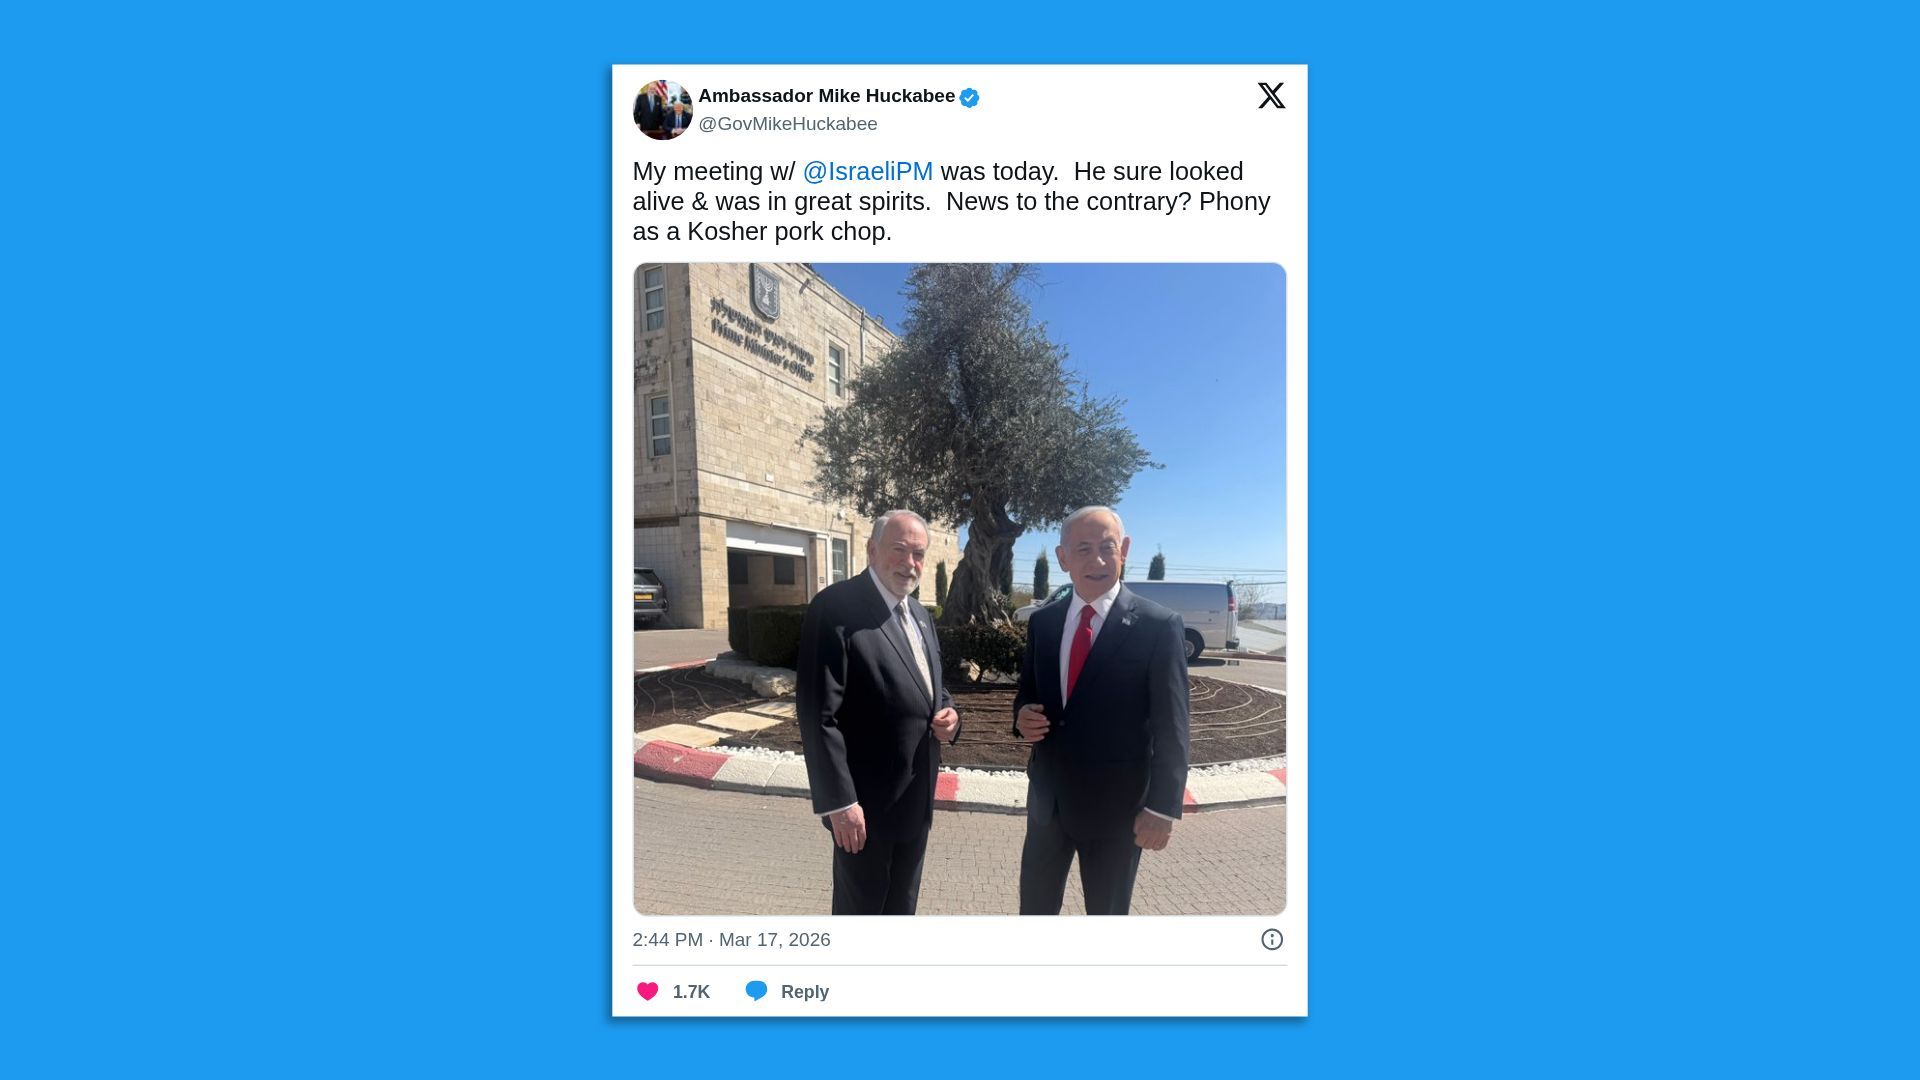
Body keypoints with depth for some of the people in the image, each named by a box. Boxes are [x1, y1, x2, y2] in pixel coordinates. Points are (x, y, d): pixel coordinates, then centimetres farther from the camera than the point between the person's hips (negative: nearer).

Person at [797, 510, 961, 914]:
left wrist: (947, 715, -3)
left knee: (901, 907, 23)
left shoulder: (919, 613, 9)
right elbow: (820, 714, -21)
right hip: (867, 804, -7)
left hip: (916, 800, 8)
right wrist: (839, 802, -22)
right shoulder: (835, 608, -18)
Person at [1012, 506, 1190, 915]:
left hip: (1116, 804, -4)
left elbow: (1170, 729, -11)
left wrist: (1162, 807, -15)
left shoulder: (1159, 626, -13)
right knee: (1034, 908, 19)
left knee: (1107, 912, 17)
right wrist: (1023, 717, -10)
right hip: (1047, 798, 4)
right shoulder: (1042, 622, 2)